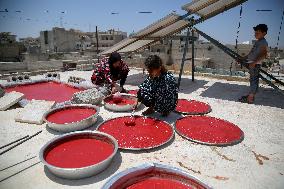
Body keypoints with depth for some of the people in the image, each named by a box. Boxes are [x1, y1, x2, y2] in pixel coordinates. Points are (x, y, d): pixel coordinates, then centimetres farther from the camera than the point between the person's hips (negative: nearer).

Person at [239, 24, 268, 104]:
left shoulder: (263, 42, -10)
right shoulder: (257, 42, 18)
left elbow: (264, 55, -21)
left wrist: (254, 62, -29)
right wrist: (243, 58, 22)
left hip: (255, 64, -9)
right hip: (251, 63, 9)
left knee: (253, 80, -6)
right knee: (253, 80, 14)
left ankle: (250, 99, -1)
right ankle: (250, 95, 24)